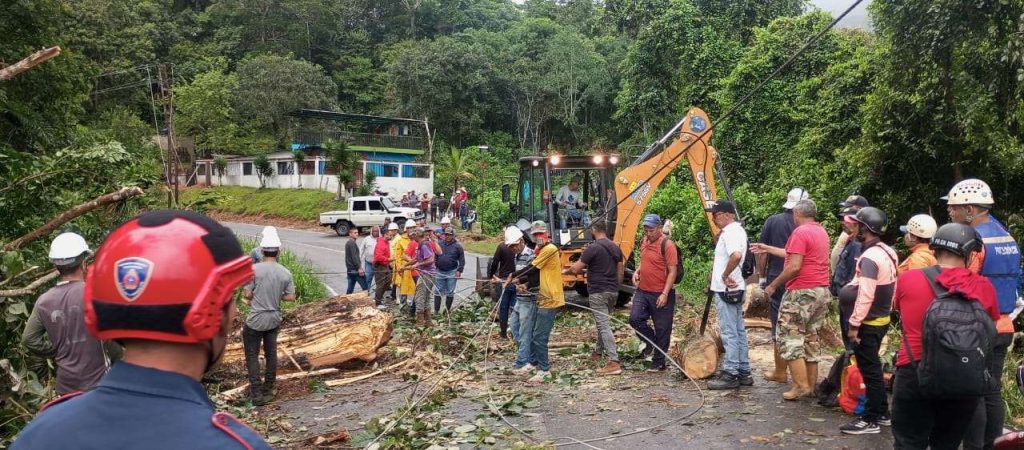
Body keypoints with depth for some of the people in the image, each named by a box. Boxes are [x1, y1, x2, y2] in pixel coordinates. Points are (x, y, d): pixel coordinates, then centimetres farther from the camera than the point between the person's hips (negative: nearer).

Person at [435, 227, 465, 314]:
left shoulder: (457, 246, -1)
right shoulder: (439, 244, 5)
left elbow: (462, 260, 0)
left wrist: (459, 270, -7)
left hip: (452, 272, -2)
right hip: (440, 271, 2)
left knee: (450, 292, 5)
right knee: (437, 291, 3)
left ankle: (448, 309, 16)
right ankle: (436, 310, 8)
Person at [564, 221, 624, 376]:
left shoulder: (593, 248, -14)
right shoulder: (615, 247, 9)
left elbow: (576, 268, -13)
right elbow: (620, 271, 14)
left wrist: (566, 271, 7)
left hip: (598, 292, -8)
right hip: (613, 291, 8)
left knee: (604, 325, -9)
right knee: (603, 322, 22)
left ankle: (614, 362, -15)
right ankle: (598, 352, 37)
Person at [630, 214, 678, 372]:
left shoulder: (667, 244, -14)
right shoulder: (645, 241, 9)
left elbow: (672, 271, -16)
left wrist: (665, 294, -21)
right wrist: (637, 271, 4)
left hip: (661, 295, -6)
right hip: (642, 291, 7)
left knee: (662, 329, 4)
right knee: (635, 319, -7)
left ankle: (659, 362, 16)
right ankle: (651, 343, 18)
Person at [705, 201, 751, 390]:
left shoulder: (731, 233, -17)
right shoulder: (736, 231, 16)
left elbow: (736, 255, -37)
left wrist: (725, 276, -25)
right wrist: (714, 279, 22)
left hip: (726, 290, -11)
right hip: (733, 289, 11)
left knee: (729, 332, -5)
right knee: (739, 331, 14)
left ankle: (730, 374, 0)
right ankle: (743, 372, 21)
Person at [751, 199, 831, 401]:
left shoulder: (800, 232, -14)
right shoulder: (821, 232, 14)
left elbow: (794, 266, -21)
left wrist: (773, 286, -11)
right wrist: (768, 249, 31)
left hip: (801, 292, -9)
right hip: (822, 291, 9)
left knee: (791, 337, -2)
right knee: (811, 337, 15)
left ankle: (801, 386, -3)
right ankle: (811, 384, 19)